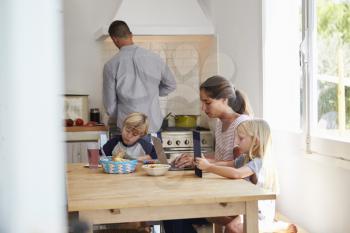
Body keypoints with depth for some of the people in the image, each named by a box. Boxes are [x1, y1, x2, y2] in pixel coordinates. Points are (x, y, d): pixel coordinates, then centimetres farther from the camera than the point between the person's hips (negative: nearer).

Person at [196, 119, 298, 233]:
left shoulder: (258, 162, -23)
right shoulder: (244, 158, 7)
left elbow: (236, 173, -39)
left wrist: (209, 167, -34)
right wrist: (206, 163, -14)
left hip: (259, 211, -9)